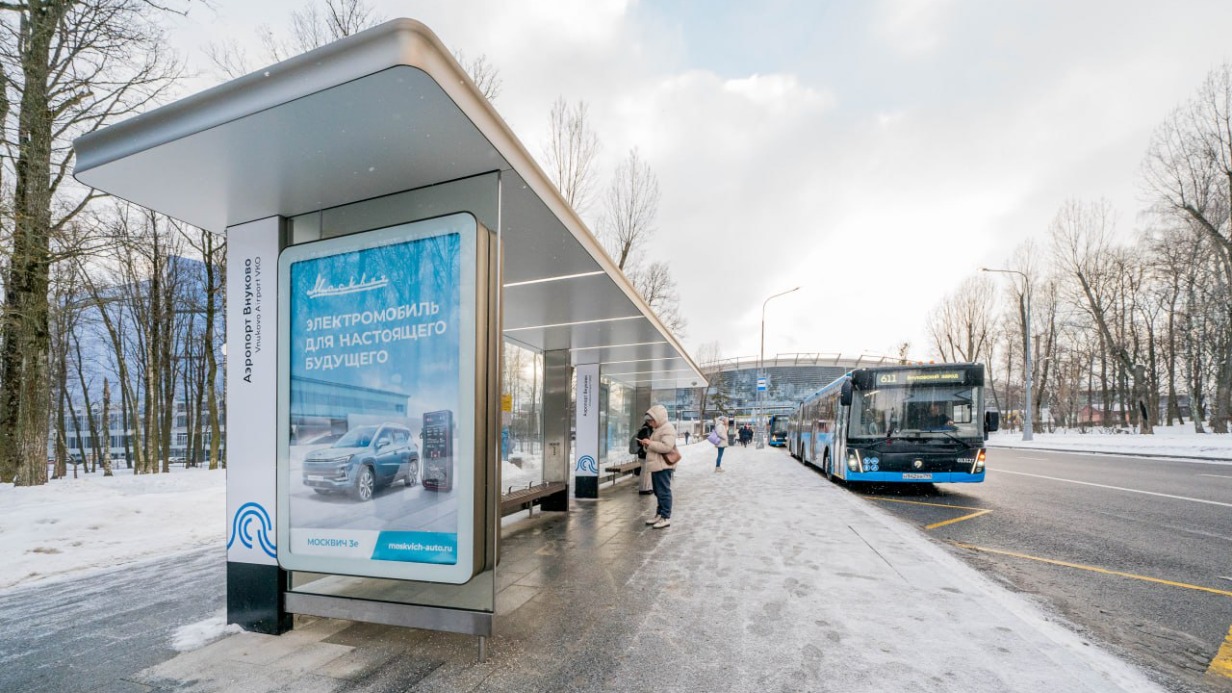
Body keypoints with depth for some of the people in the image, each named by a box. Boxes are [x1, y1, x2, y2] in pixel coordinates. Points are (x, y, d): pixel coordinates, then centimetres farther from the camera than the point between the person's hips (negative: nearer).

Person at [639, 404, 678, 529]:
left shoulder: (667, 429, -12)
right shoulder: (658, 429, 20)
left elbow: (666, 447, -25)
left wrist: (650, 443, -20)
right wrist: (647, 444, 6)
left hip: (663, 467, -10)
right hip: (656, 466, 10)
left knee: (664, 492, -5)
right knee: (658, 492, 16)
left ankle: (666, 517, 1)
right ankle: (659, 514, 24)